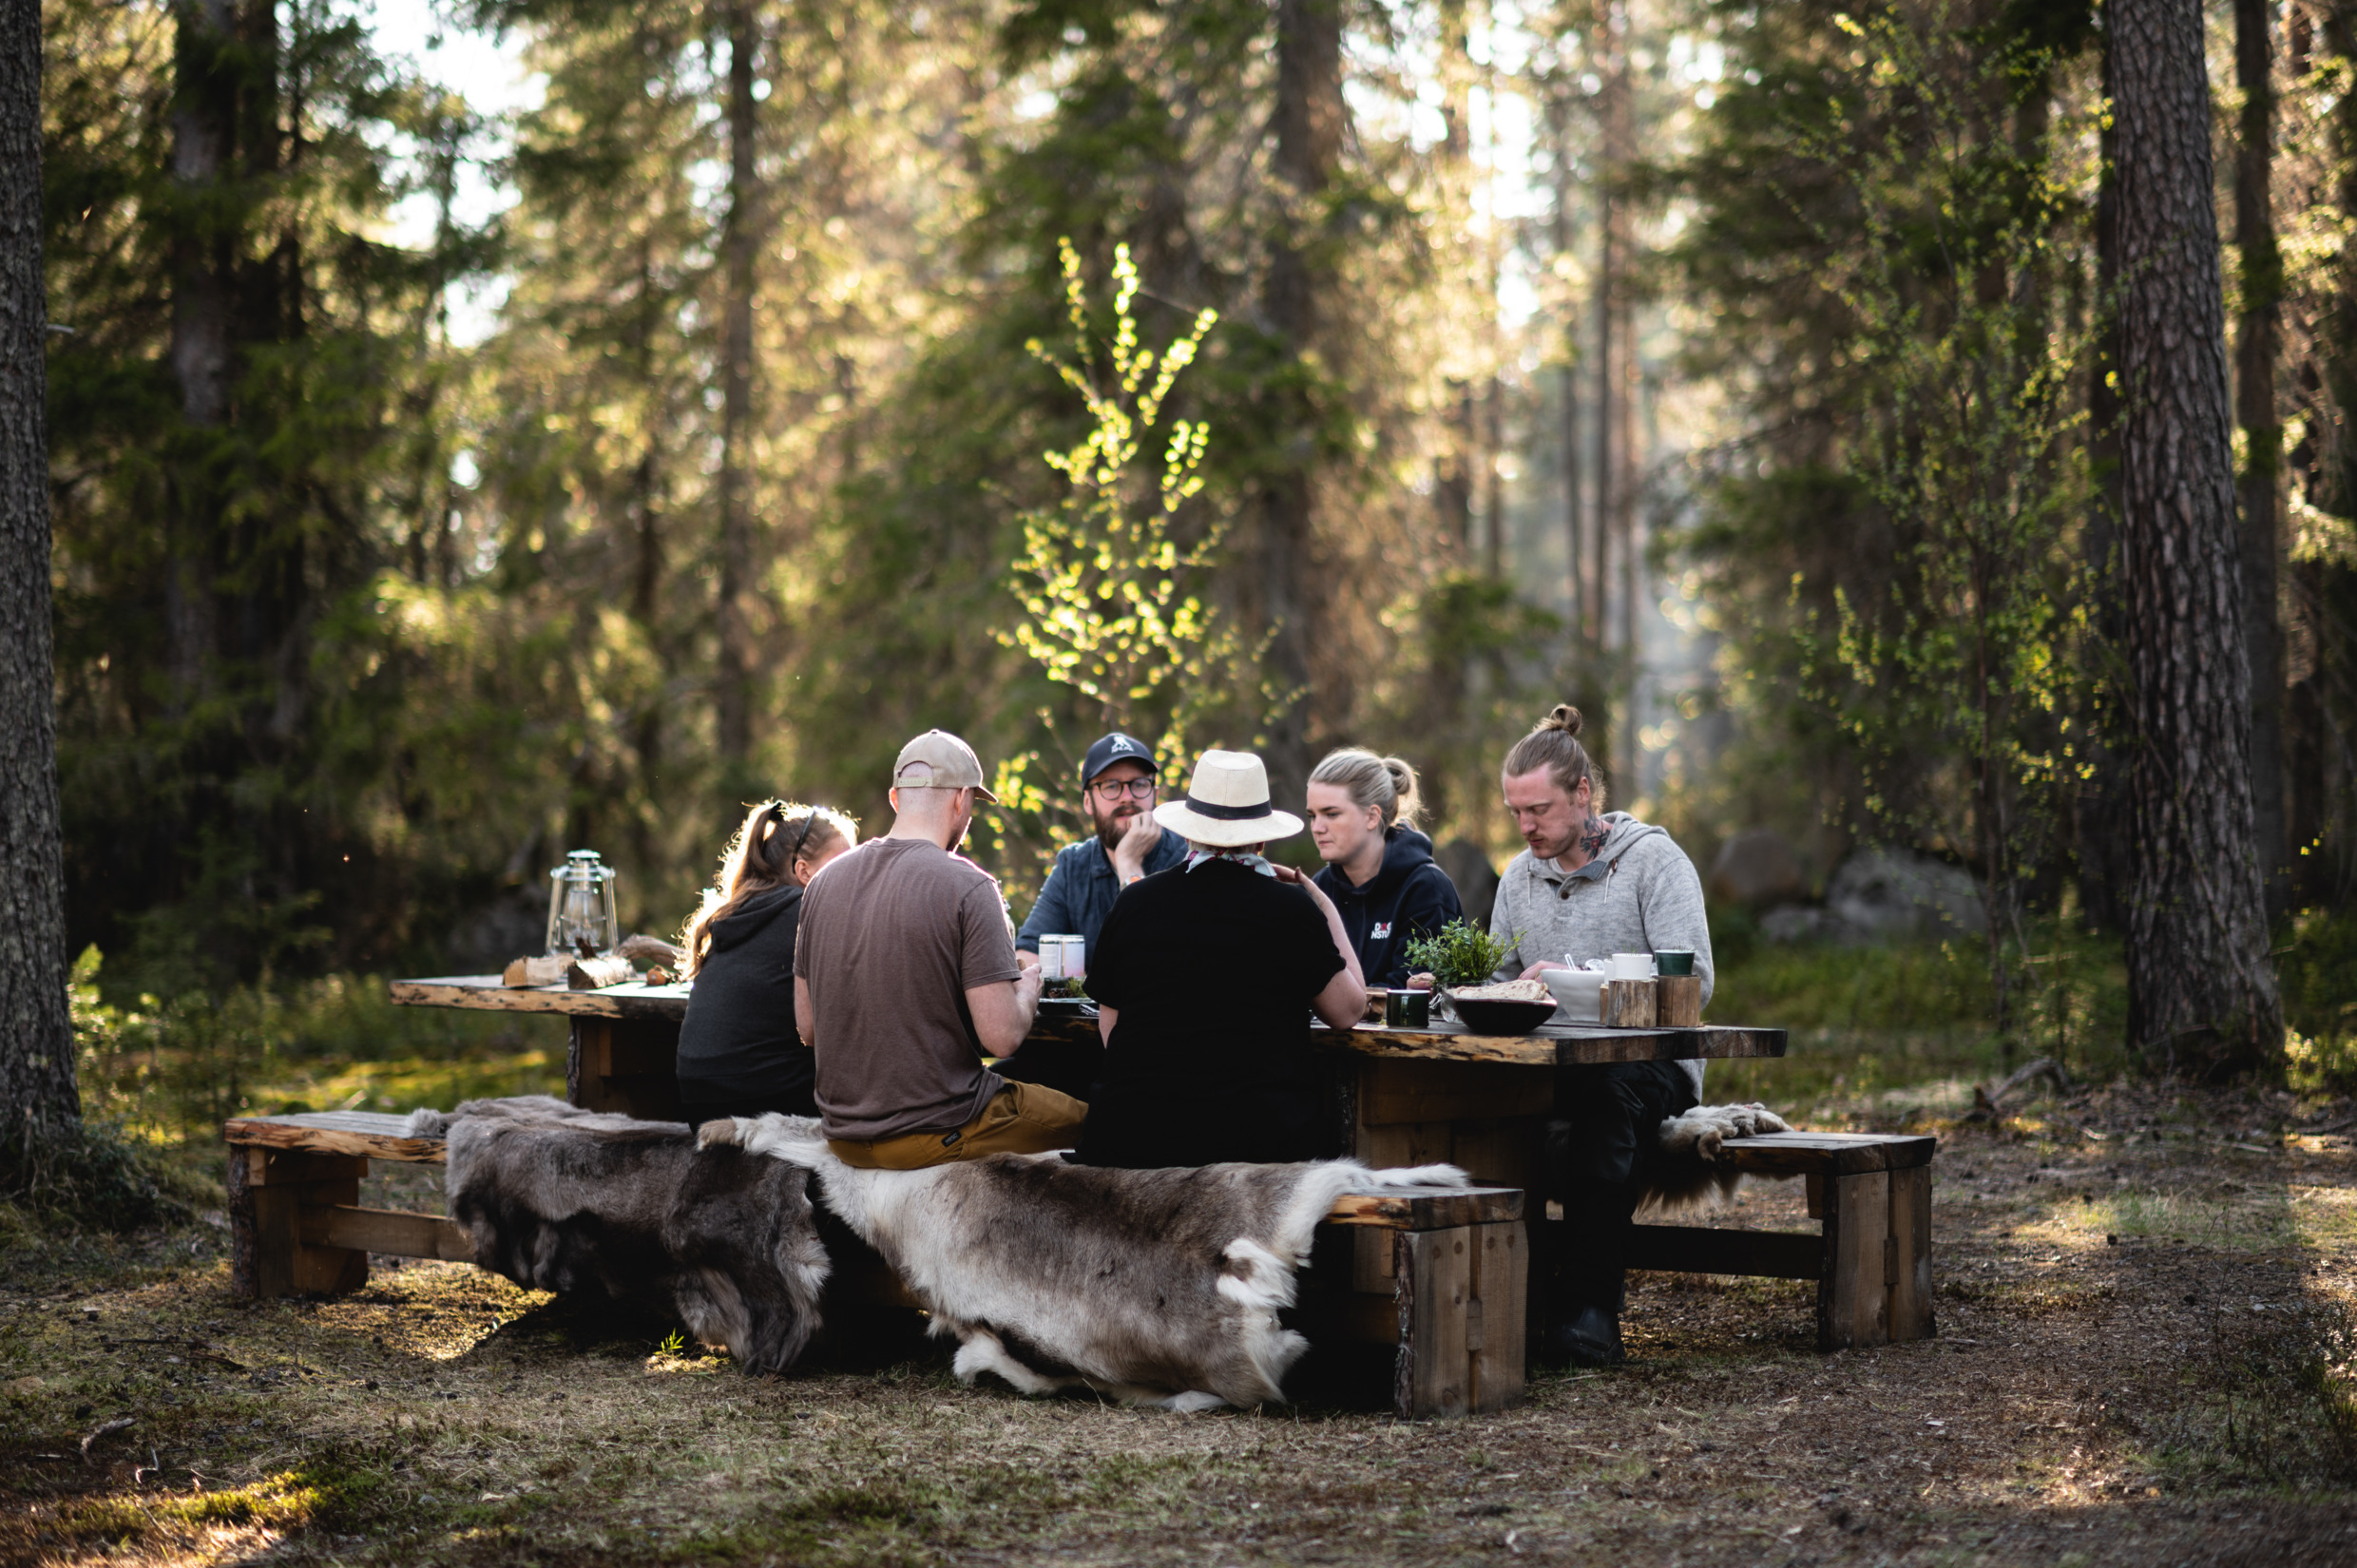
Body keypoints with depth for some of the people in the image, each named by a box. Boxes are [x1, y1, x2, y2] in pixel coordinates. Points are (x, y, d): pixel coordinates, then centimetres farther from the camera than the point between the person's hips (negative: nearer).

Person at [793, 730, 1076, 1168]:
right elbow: (1002, 1036, -17)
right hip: (939, 1131, -7)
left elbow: (807, 1025, 10)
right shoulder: (968, 888, -14)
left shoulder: (822, 883, 5)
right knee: (1082, 1119, 16)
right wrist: (1027, 988, 4)